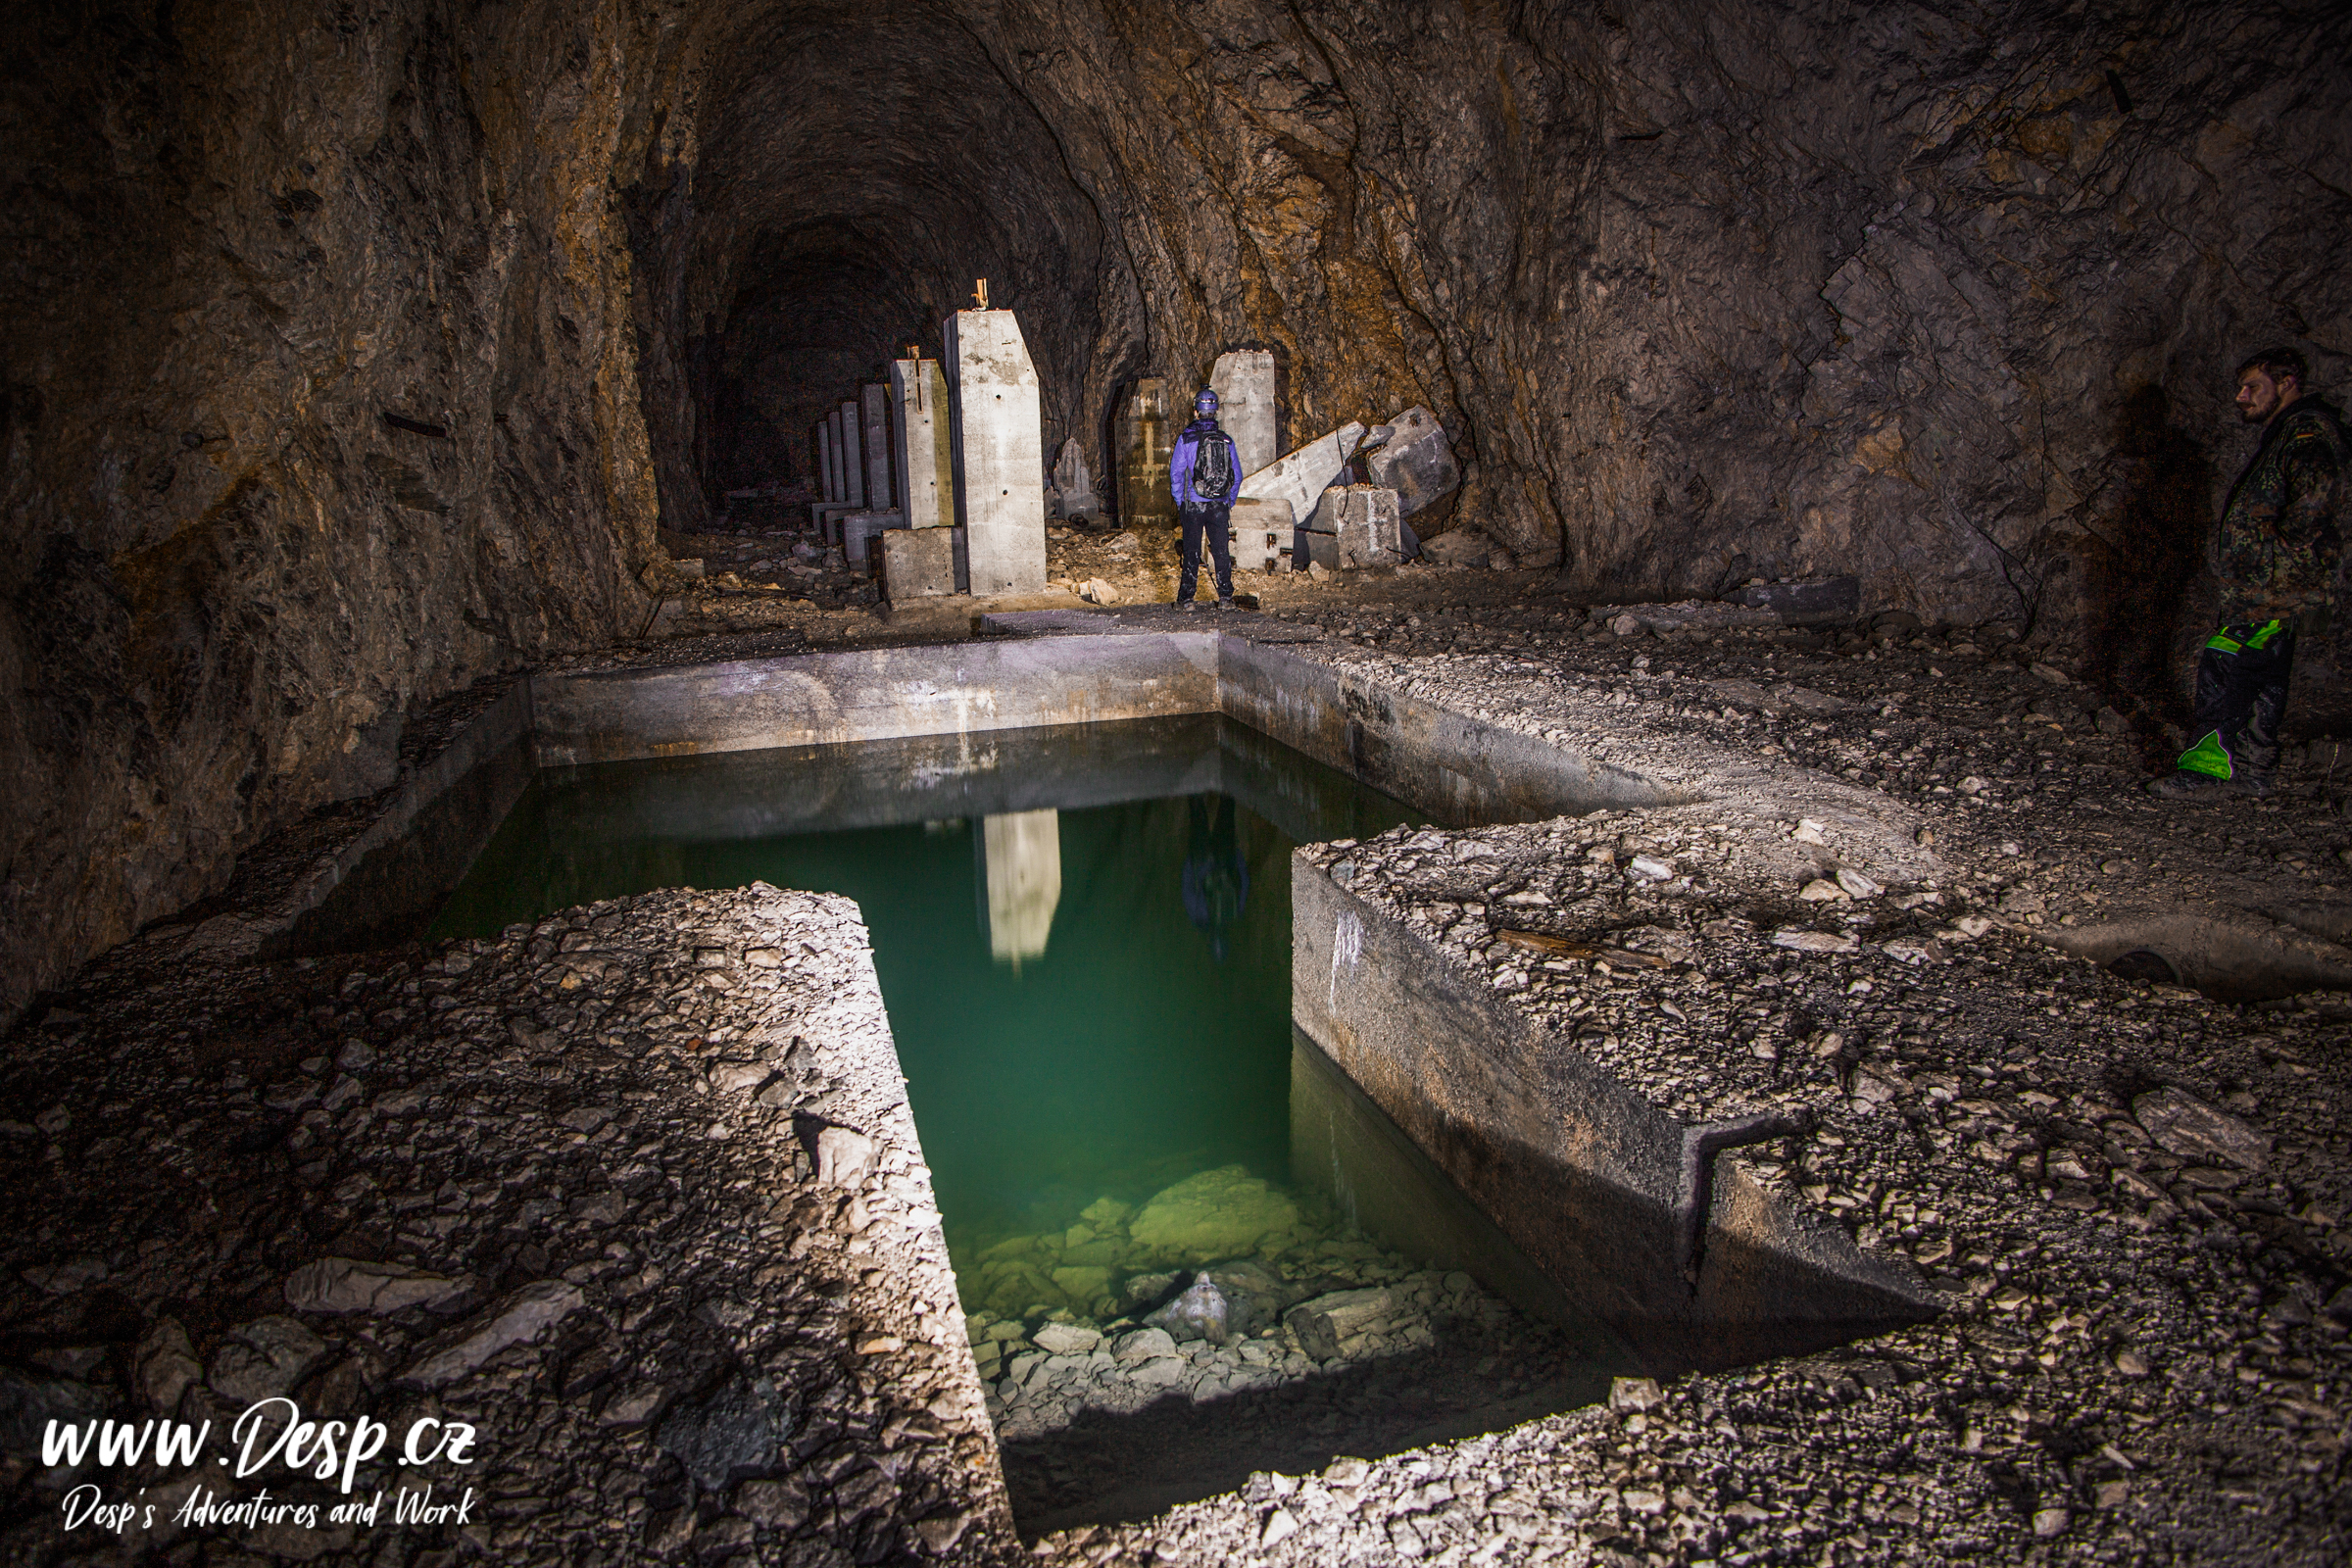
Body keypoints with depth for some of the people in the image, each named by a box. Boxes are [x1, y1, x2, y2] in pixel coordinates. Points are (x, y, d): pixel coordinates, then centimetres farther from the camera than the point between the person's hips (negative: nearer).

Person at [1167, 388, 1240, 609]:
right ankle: (1225, 597, 7)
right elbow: (1237, 476, 7)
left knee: (1191, 553, 4)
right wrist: (1229, 502, 17)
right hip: (1220, 507, 2)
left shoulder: (1186, 439, -4)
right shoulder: (1226, 440, 3)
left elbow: (1176, 474, -3)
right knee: (1222, 552, 7)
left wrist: (1179, 502, 7)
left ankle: (1185, 599, 6)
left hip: (1193, 505, -2)